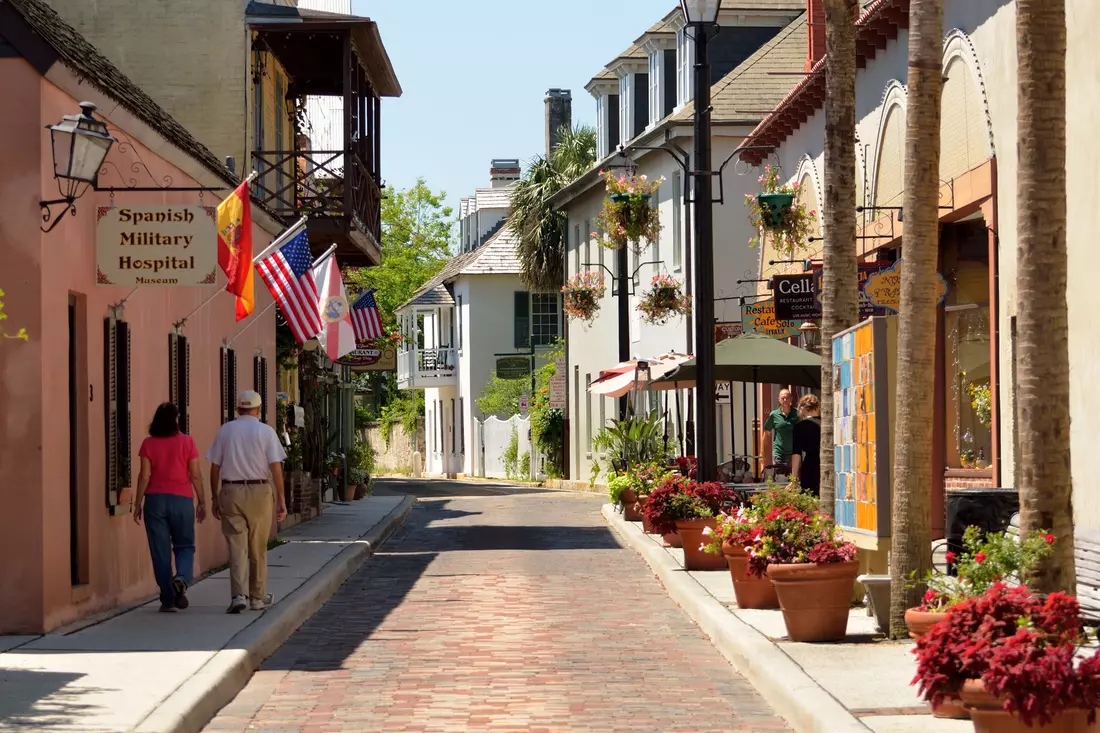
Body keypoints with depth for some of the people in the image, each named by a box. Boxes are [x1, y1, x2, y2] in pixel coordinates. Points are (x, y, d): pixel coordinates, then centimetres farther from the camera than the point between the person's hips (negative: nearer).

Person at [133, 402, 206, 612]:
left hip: (155, 500, 0)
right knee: (184, 546, 12)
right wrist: (202, 502, 6)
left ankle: (168, 599, 4)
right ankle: (182, 578, -17)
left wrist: (138, 503, 5)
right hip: (182, 500, 0)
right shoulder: (187, 442, -3)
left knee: (160, 550, 5)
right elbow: (196, 475, -2)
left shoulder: (148, 444, -1)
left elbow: (144, 476, -3)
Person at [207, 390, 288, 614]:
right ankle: (258, 597, 19)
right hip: (259, 491, -1)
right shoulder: (266, 432, -1)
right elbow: (276, 467, -6)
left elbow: (215, 467, 6)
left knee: (237, 547, 1)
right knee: (258, 549, 11)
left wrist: (215, 498, 13)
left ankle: (238, 595, -14)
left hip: (230, 492, 1)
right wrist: (281, 500, -3)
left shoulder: (225, 430, 5)